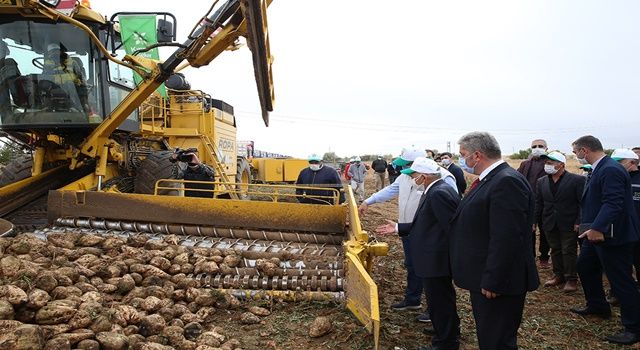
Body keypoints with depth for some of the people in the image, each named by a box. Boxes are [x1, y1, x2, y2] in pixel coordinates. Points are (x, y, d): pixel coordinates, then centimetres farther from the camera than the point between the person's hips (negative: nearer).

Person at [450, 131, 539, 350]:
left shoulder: (507, 182, -21)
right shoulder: (490, 179, 12)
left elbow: (507, 238, -26)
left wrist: (492, 282, -24)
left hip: (498, 284, -10)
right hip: (484, 280, 10)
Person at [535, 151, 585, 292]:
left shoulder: (577, 180, -7)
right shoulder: (541, 182, 6)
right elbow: (538, 204, 9)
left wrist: (578, 222, -13)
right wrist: (534, 221, 4)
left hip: (568, 224, -4)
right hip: (550, 224, 4)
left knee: (569, 251, 2)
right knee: (555, 250, 12)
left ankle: (571, 279, 13)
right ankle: (559, 275, 25)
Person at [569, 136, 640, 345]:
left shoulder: (610, 170, -22)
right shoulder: (599, 169, 11)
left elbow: (613, 203, -32)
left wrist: (597, 228, -39)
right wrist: (586, 224, 24)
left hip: (613, 236, -11)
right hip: (596, 232, 11)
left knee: (620, 281, -2)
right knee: (585, 267, 22)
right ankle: (597, 306, 39)